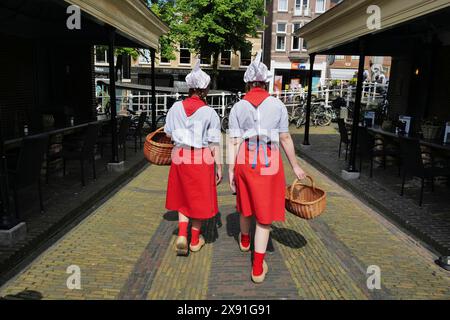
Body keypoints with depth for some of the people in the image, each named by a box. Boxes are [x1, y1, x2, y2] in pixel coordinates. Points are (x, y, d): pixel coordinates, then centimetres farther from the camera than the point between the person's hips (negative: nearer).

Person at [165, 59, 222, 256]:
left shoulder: (176, 107, -3)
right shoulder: (209, 112, -12)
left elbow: (168, 133, 7)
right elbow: (214, 144, -12)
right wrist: (219, 167, -4)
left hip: (180, 156, 3)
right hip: (202, 158, -3)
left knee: (183, 196, 20)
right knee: (199, 198, 13)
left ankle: (182, 235, 8)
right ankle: (195, 240, 27)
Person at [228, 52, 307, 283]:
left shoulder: (238, 107, -1)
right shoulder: (277, 105, -2)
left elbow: (234, 141, -5)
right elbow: (285, 138, -1)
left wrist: (231, 170, -1)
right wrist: (296, 166, 9)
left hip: (245, 161, 2)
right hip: (270, 162, -2)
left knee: (246, 203, 25)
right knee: (264, 213, 6)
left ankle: (245, 240, 51)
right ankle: (258, 268, 10)